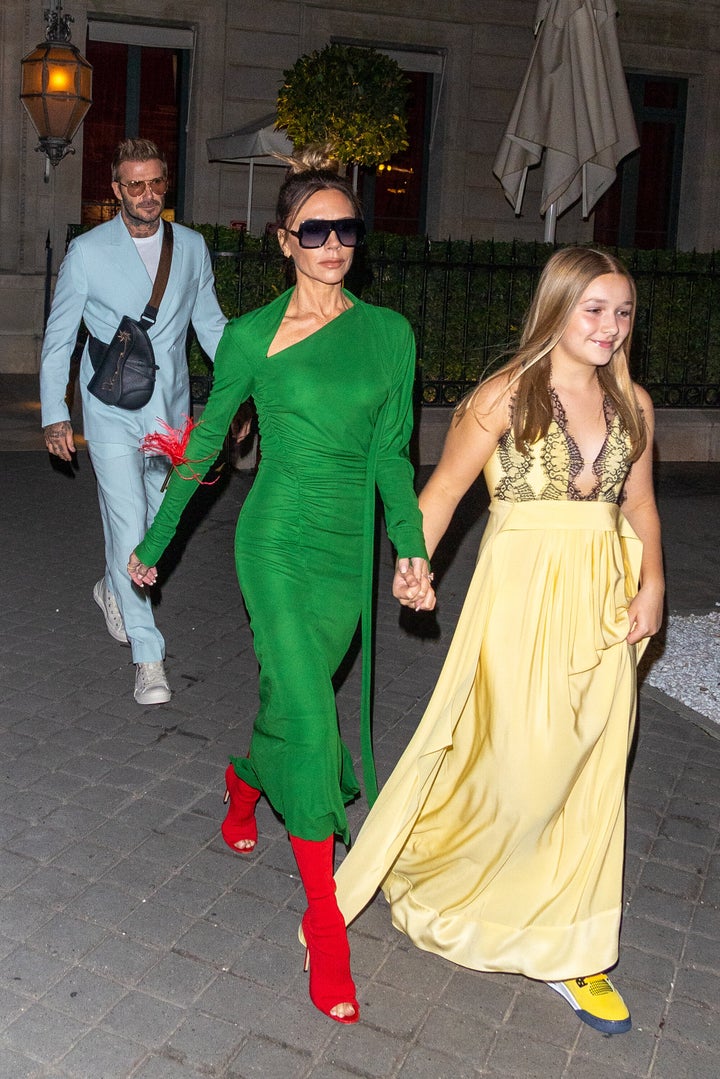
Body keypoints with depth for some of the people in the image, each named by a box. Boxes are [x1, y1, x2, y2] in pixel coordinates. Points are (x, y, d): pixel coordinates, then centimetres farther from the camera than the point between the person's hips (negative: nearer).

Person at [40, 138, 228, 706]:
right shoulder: (87, 252, -5)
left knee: (153, 519, 16)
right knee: (129, 526, -11)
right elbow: (59, 337, 0)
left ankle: (113, 588, 47)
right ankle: (149, 657, -3)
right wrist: (55, 414, -6)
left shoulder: (192, 247, 5)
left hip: (171, 408, 4)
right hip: (113, 411, -4)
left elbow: (211, 325, 12)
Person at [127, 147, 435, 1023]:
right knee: (309, 718, -9)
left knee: (290, 698, 17)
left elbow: (391, 455, 5)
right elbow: (204, 446, 5)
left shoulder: (389, 333, 4)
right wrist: (153, 543, 10)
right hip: (279, 541, -3)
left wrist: (413, 549, -6)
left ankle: (242, 786, 52)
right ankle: (325, 921, 5)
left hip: (351, 548, 4)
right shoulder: (251, 336, -4)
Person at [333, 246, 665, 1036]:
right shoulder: (505, 396, -7)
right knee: (522, 765, -2)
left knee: (591, 777, 10)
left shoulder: (630, 404, 8)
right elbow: (444, 489, -4)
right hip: (522, 593, -5)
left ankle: (568, 950, 28)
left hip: (604, 600, 5)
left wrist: (651, 583, 1)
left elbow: (639, 503, 14)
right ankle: (430, 860, 31)